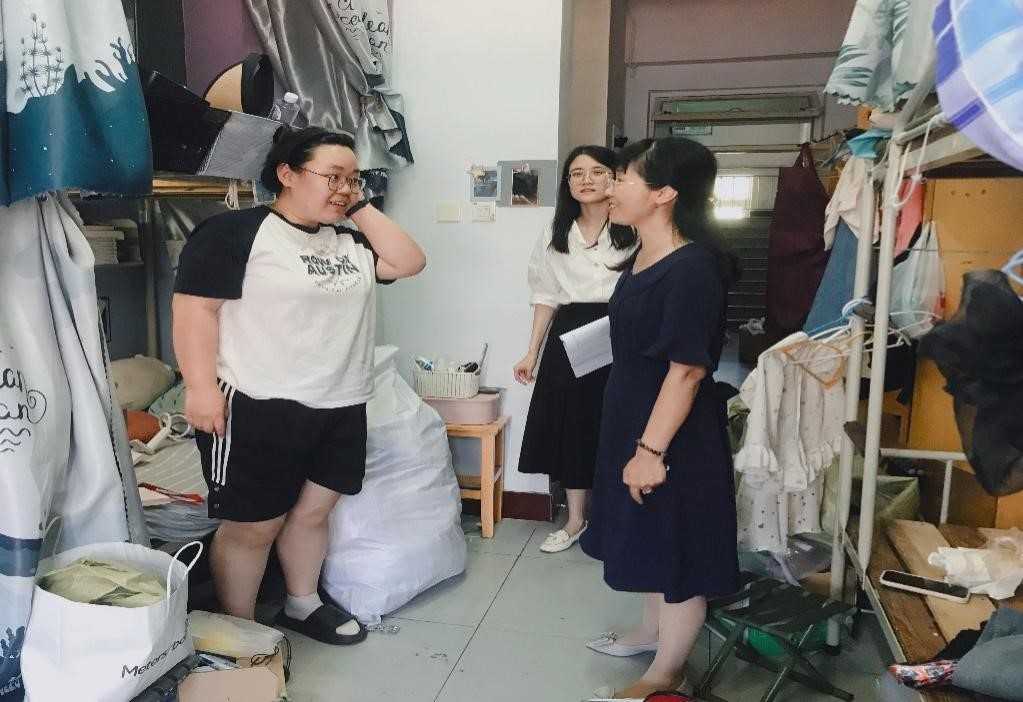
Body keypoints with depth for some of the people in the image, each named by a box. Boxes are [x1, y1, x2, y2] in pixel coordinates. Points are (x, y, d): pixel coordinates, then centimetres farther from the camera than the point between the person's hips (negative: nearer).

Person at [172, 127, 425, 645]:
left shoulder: (348, 240, 14)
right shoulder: (235, 231, -7)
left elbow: (408, 262, 5)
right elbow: (195, 309, -12)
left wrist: (361, 208, 4)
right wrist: (201, 387, -19)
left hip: (340, 408, 7)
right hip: (260, 409, -6)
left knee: (313, 510, 17)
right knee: (252, 525, 4)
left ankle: (302, 606, 35)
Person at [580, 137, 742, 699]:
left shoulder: (693, 268, -23)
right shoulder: (641, 258, 7)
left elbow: (687, 370, -24)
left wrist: (652, 449, -23)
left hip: (674, 435, -9)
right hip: (632, 421, 9)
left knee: (678, 550, 7)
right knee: (650, 539, 23)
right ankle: (653, 629, 43)